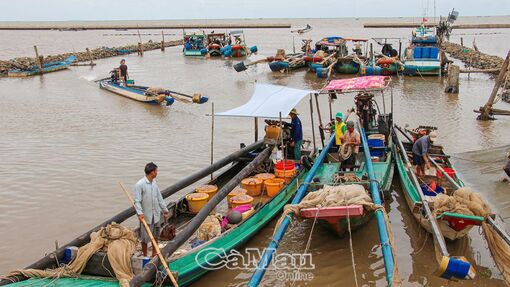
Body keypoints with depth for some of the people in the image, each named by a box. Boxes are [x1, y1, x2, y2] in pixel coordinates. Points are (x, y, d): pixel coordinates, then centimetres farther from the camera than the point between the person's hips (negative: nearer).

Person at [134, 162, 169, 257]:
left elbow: (159, 198, 12)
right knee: (145, 238, 4)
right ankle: (145, 256, 19)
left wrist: (165, 209, 16)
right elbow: (137, 201, -19)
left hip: (156, 215, 7)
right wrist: (140, 213, -31)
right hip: (146, 216, -7)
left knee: (155, 235, 19)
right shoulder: (139, 185, -18)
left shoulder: (154, 183, 4)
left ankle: (154, 254, 35)